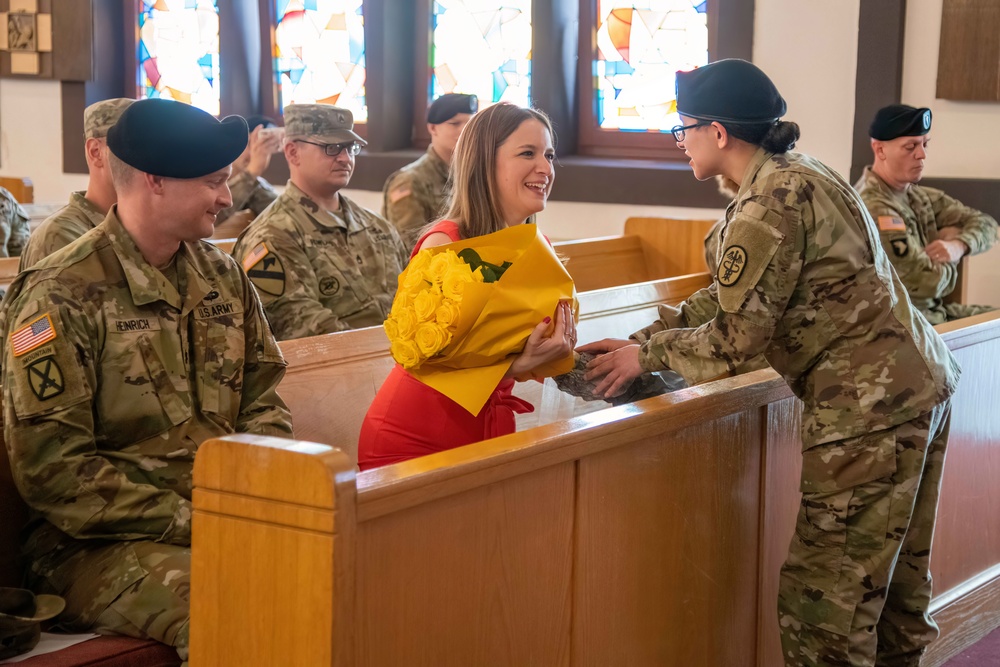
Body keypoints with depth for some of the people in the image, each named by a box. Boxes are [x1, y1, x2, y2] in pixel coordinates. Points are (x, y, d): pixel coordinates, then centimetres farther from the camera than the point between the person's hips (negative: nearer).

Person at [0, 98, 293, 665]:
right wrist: (187, 523, -17)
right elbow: (51, 469, -13)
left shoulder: (223, 274, 13)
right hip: (99, 544, -6)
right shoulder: (61, 298, -9)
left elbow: (262, 400, 18)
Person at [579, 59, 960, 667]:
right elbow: (726, 300, 18)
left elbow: (733, 337, -15)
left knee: (824, 596, -5)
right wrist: (637, 341, 13)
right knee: (897, 578, 20)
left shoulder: (771, 201, -15)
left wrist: (647, 356, 0)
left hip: (869, 405, -10)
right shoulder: (798, 173, 16)